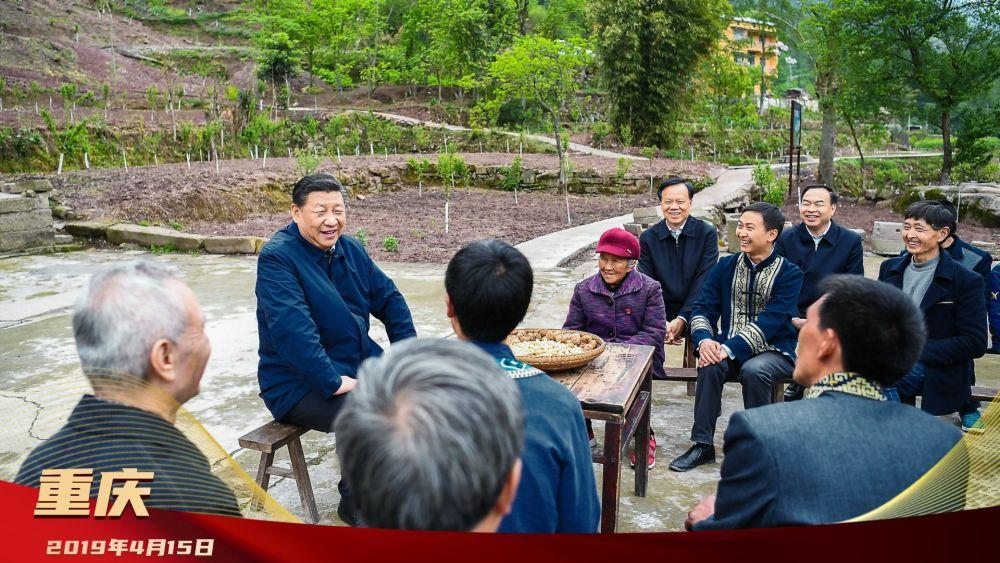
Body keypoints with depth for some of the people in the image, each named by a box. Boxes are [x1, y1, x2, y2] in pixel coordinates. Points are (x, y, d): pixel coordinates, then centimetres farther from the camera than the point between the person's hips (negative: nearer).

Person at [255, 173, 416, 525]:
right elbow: (292, 330, -28)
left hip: (360, 363, 8)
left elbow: (388, 298, 12)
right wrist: (334, 383, -30)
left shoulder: (350, 249, 7)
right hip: (298, 384, -8)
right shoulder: (277, 257, -17)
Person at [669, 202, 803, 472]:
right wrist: (704, 340, -20)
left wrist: (729, 348, -28)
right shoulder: (725, 267, 8)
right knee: (710, 365, -28)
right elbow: (703, 308, 2)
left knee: (753, 370, -34)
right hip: (729, 349, 3)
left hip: (774, 351, -3)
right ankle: (703, 445, -17)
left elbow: (769, 321, -17)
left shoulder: (789, 273, -5)